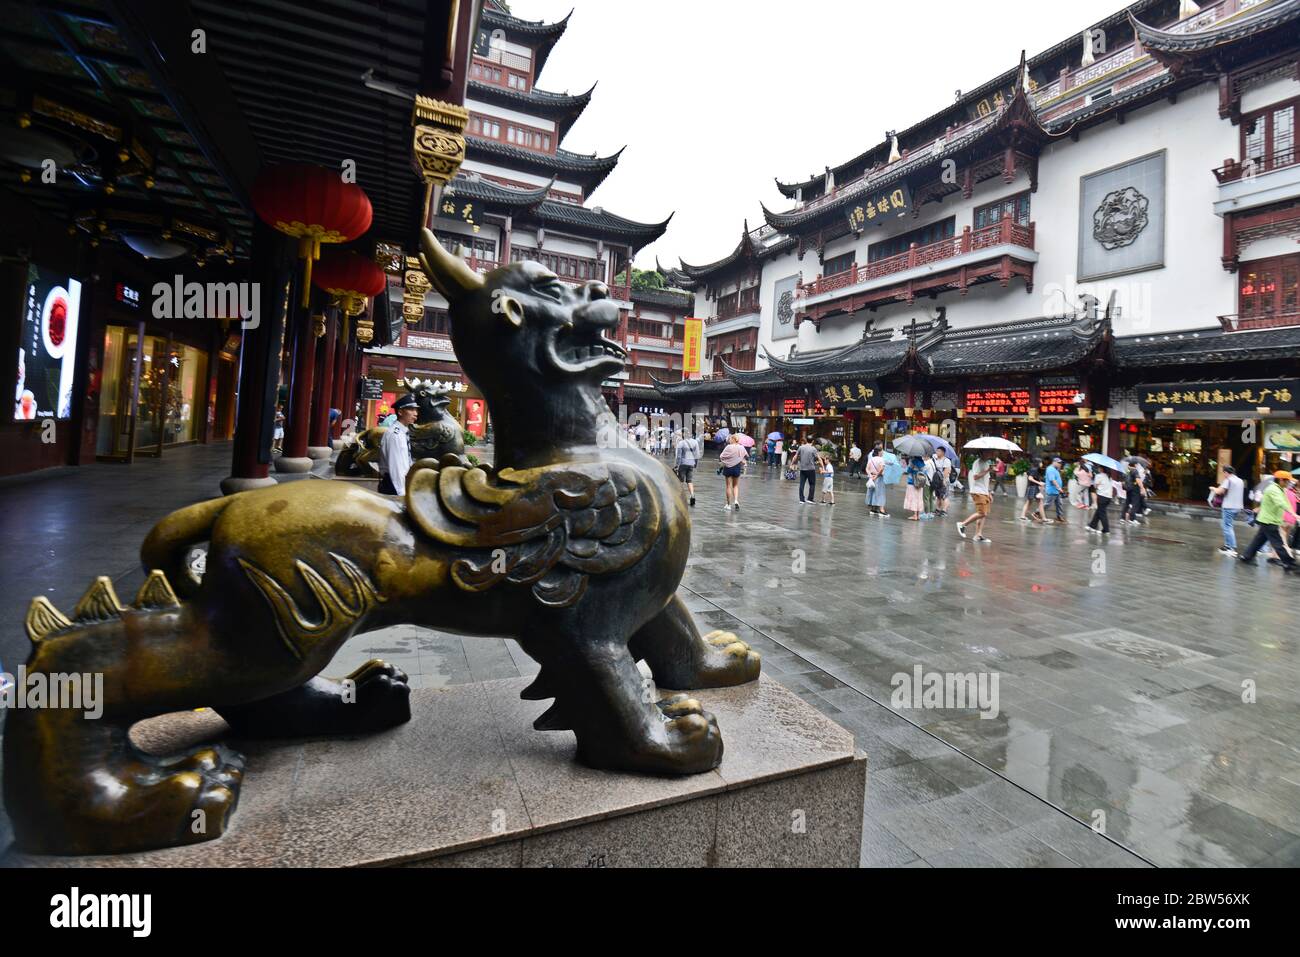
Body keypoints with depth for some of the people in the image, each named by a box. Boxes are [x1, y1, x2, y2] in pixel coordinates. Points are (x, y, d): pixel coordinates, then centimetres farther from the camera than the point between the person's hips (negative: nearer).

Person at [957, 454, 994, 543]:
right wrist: (987, 471, -19)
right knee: (982, 513, -16)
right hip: (978, 492, -9)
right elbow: (975, 476, -18)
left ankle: (978, 535, 3)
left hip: (985, 492, 9)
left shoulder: (987, 463, 19)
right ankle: (962, 524, -4)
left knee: (984, 514, 3)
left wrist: (989, 494, 21)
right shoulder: (977, 463, -7)